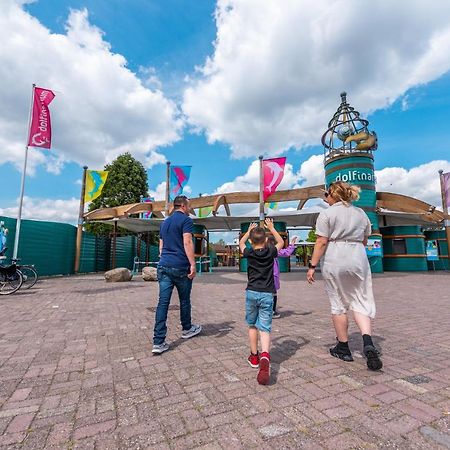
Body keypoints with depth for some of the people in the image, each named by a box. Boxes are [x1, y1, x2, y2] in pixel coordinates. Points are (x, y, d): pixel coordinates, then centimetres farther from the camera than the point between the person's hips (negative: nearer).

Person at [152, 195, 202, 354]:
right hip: (180, 266, -6)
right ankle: (187, 329, 33)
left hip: (163, 265, 6)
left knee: (163, 302, 2)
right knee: (184, 300, 13)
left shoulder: (165, 222, 18)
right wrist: (193, 264, -17)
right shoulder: (186, 220, -6)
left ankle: (158, 342, 1)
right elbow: (187, 243, -17)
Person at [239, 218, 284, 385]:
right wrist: (271, 228, 28)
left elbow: (241, 243, 23)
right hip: (267, 294, 0)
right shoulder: (271, 252, 0)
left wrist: (249, 230, 32)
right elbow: (281, 242, 21)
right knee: (265, 328, -1)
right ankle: (265, 356, -24)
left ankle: (254, 356, 28)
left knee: (252, 325, 18)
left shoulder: (249, 253, 0)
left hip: (251, 293, 1)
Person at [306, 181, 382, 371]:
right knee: (360, 302, 12)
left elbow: (321, 242, -12)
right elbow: (364, 241, 19)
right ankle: (368, 342, -8)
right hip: (358, 261, 4)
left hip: (333, 262, -4)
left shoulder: (327, 214, -5)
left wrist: (312, 266, -8)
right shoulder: (361, 213, 12)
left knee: (338, 304, 8)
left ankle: (343, 348, 19)